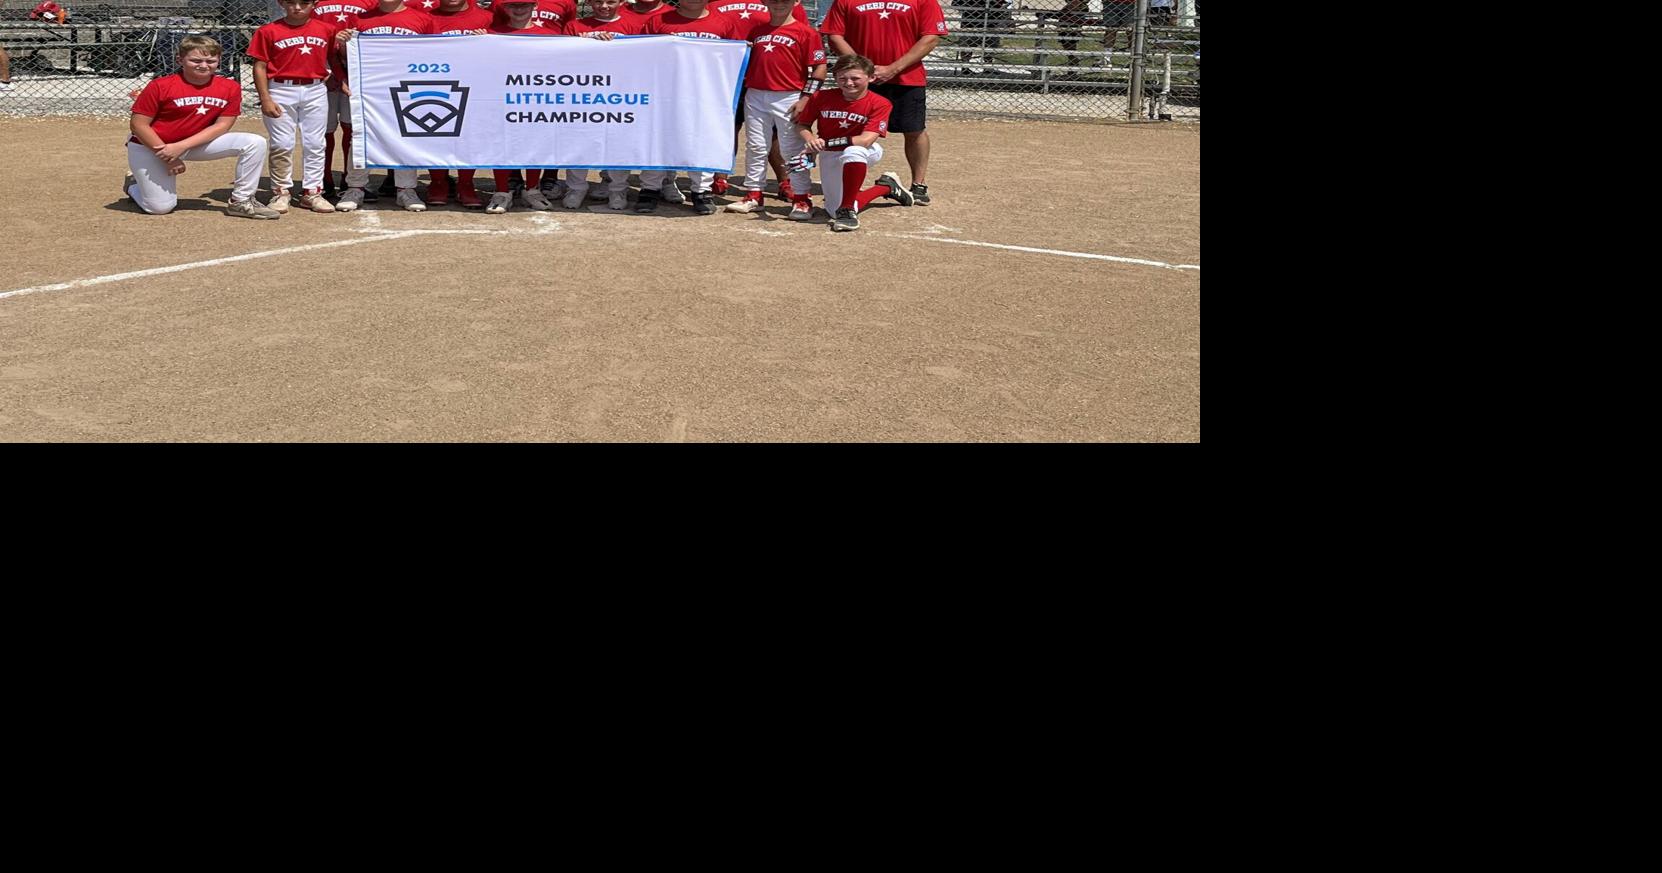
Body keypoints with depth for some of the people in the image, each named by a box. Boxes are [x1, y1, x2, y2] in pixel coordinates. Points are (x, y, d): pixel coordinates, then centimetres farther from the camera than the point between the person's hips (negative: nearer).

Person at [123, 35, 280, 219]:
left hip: (195, 144, 3)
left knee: (255, 143, -15)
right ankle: (134, 185, 26)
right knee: (161, 208, -10)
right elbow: (138, 124, -14)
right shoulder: (160, 86, -18)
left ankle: (241, 202, -6)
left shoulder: (230, 88, -10)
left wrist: (181, 146, -20)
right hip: (150, 147, -3)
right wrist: (167, 156, -19)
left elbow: (222, 125, -10)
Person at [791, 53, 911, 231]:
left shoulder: (880, 104, -19)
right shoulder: (822, 97, -10)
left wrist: (825, 143, -31)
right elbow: (802, 125, 0)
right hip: (829, 157, 4)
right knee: (835, 210, 5)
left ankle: (847, 210, -25)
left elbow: (866, 140, -27)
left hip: (866, 153, -4)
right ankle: (887, 187, 28)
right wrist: (810, 139, -26)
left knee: (853, 151, -41)